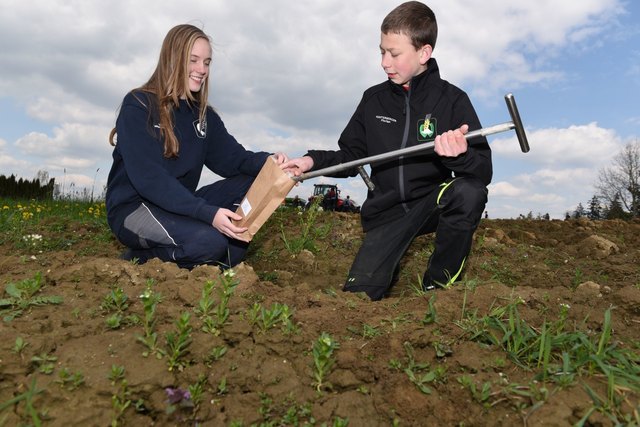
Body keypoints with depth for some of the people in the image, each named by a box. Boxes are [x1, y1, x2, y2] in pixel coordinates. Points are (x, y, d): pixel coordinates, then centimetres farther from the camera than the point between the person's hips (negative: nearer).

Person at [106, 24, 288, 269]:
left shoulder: (204, 115, 9)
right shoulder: (138, 106, -12)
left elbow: (231, 158, -2)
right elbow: (148, 178, -23)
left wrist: (268, 162, -25)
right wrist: (207, 213, -34)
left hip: (179, 205, 7)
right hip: (133, 207, -6)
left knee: (252, 182, -11)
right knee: (208, 240, -33)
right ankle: (139, 258, -4)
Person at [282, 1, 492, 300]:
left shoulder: (453, 99, -7)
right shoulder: (374, 99, 2)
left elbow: (484, 171, -13)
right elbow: (350, 156, 9)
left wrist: (461, 155, -35)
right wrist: (314, 160, -9)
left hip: (432, 205, -1)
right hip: (386, 212, 2)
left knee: (469, 191, -35)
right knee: (359, 293, -14)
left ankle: (439, 284, -11)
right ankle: (390, 263, 23)